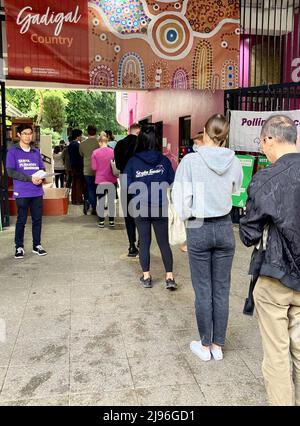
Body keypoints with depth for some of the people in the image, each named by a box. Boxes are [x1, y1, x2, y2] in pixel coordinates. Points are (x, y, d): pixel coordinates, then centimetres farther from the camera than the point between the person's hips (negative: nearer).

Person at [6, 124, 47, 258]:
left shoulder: (36, 152, 13)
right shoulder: (13, 152, -1)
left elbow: (42, 170, 15)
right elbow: (10, 172, -9)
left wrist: (40, 178, -9)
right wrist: (30, 178, -18)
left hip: (37, 192, 4)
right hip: (22, 193, -4)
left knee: (37, 219, 8)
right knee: (21, 220, 2)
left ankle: (37, 245, 20)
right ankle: (19, 247, 14)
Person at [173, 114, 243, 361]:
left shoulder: (191, 161, -13)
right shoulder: (234, 163, -4)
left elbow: (181, 199, -8)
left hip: (199, 230, -2)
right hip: (225, 229, 3)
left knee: (203, 291, 9)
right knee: (221, 290, 12)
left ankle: (205, 346, 22)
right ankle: (218, 345, 24)